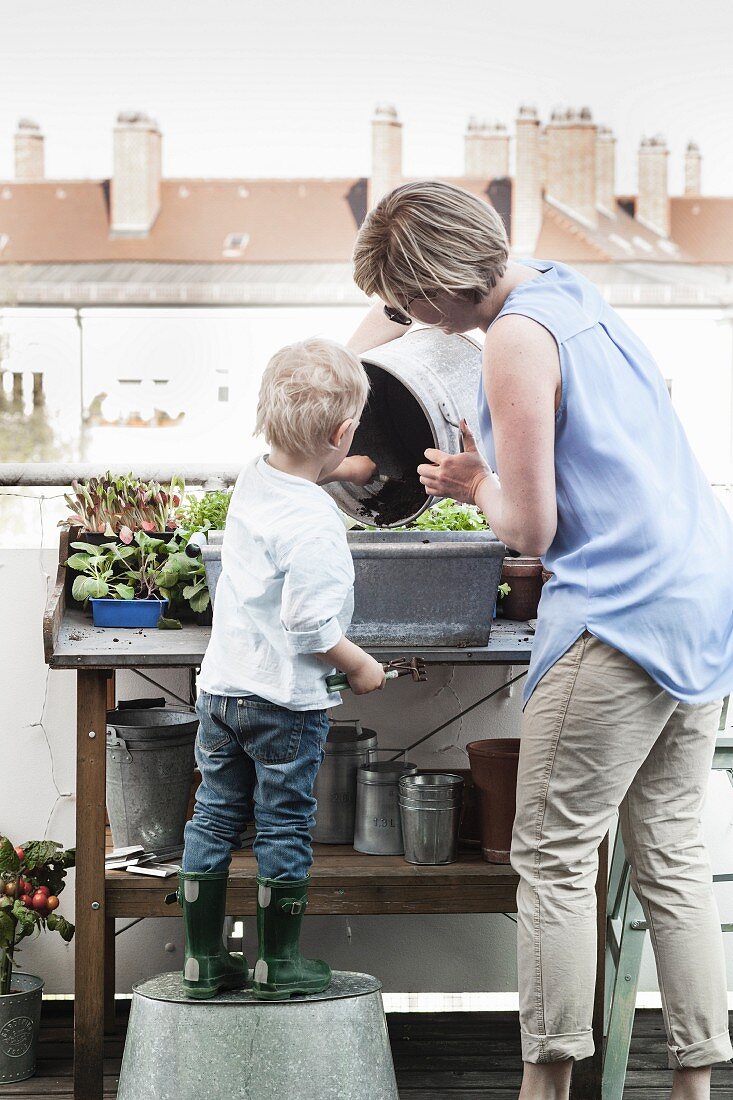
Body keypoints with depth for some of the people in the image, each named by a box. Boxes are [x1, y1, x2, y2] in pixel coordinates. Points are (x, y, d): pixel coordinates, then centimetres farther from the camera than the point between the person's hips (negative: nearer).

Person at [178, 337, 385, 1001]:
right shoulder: (314, 523, -23)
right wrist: (361, 667, -8)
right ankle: (279, 964, 15)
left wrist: (337, 470, 43)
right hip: (287, 698, -7)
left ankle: (203, 959, 20)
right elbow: (310, 624, -24)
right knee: (284, 828, 5)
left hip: (222, 686, 7)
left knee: (215, 817, 13)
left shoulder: (253, 480, 2)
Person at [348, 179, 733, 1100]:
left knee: (554, 859, -1)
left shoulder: (518, 341, -12)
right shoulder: (566, 290, 15)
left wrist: (478, 485, 8)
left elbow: (532, 529, -10)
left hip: (621, 612, -9)